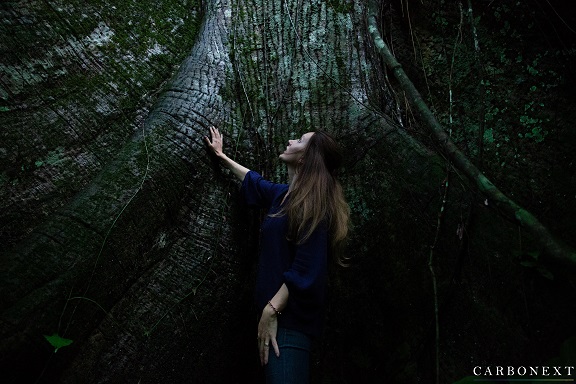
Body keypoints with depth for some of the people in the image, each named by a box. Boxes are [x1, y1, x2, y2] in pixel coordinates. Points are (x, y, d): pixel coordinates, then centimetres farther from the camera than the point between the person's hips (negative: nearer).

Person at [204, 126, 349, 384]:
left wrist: (272, 310, -22)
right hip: (280, 310, 9)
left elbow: (306, 270, -22)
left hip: (291, 316, -9)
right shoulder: (285, 194, 10)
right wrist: (221, 156, 38)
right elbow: (253, 181, 30)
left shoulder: (313, 203, -16)